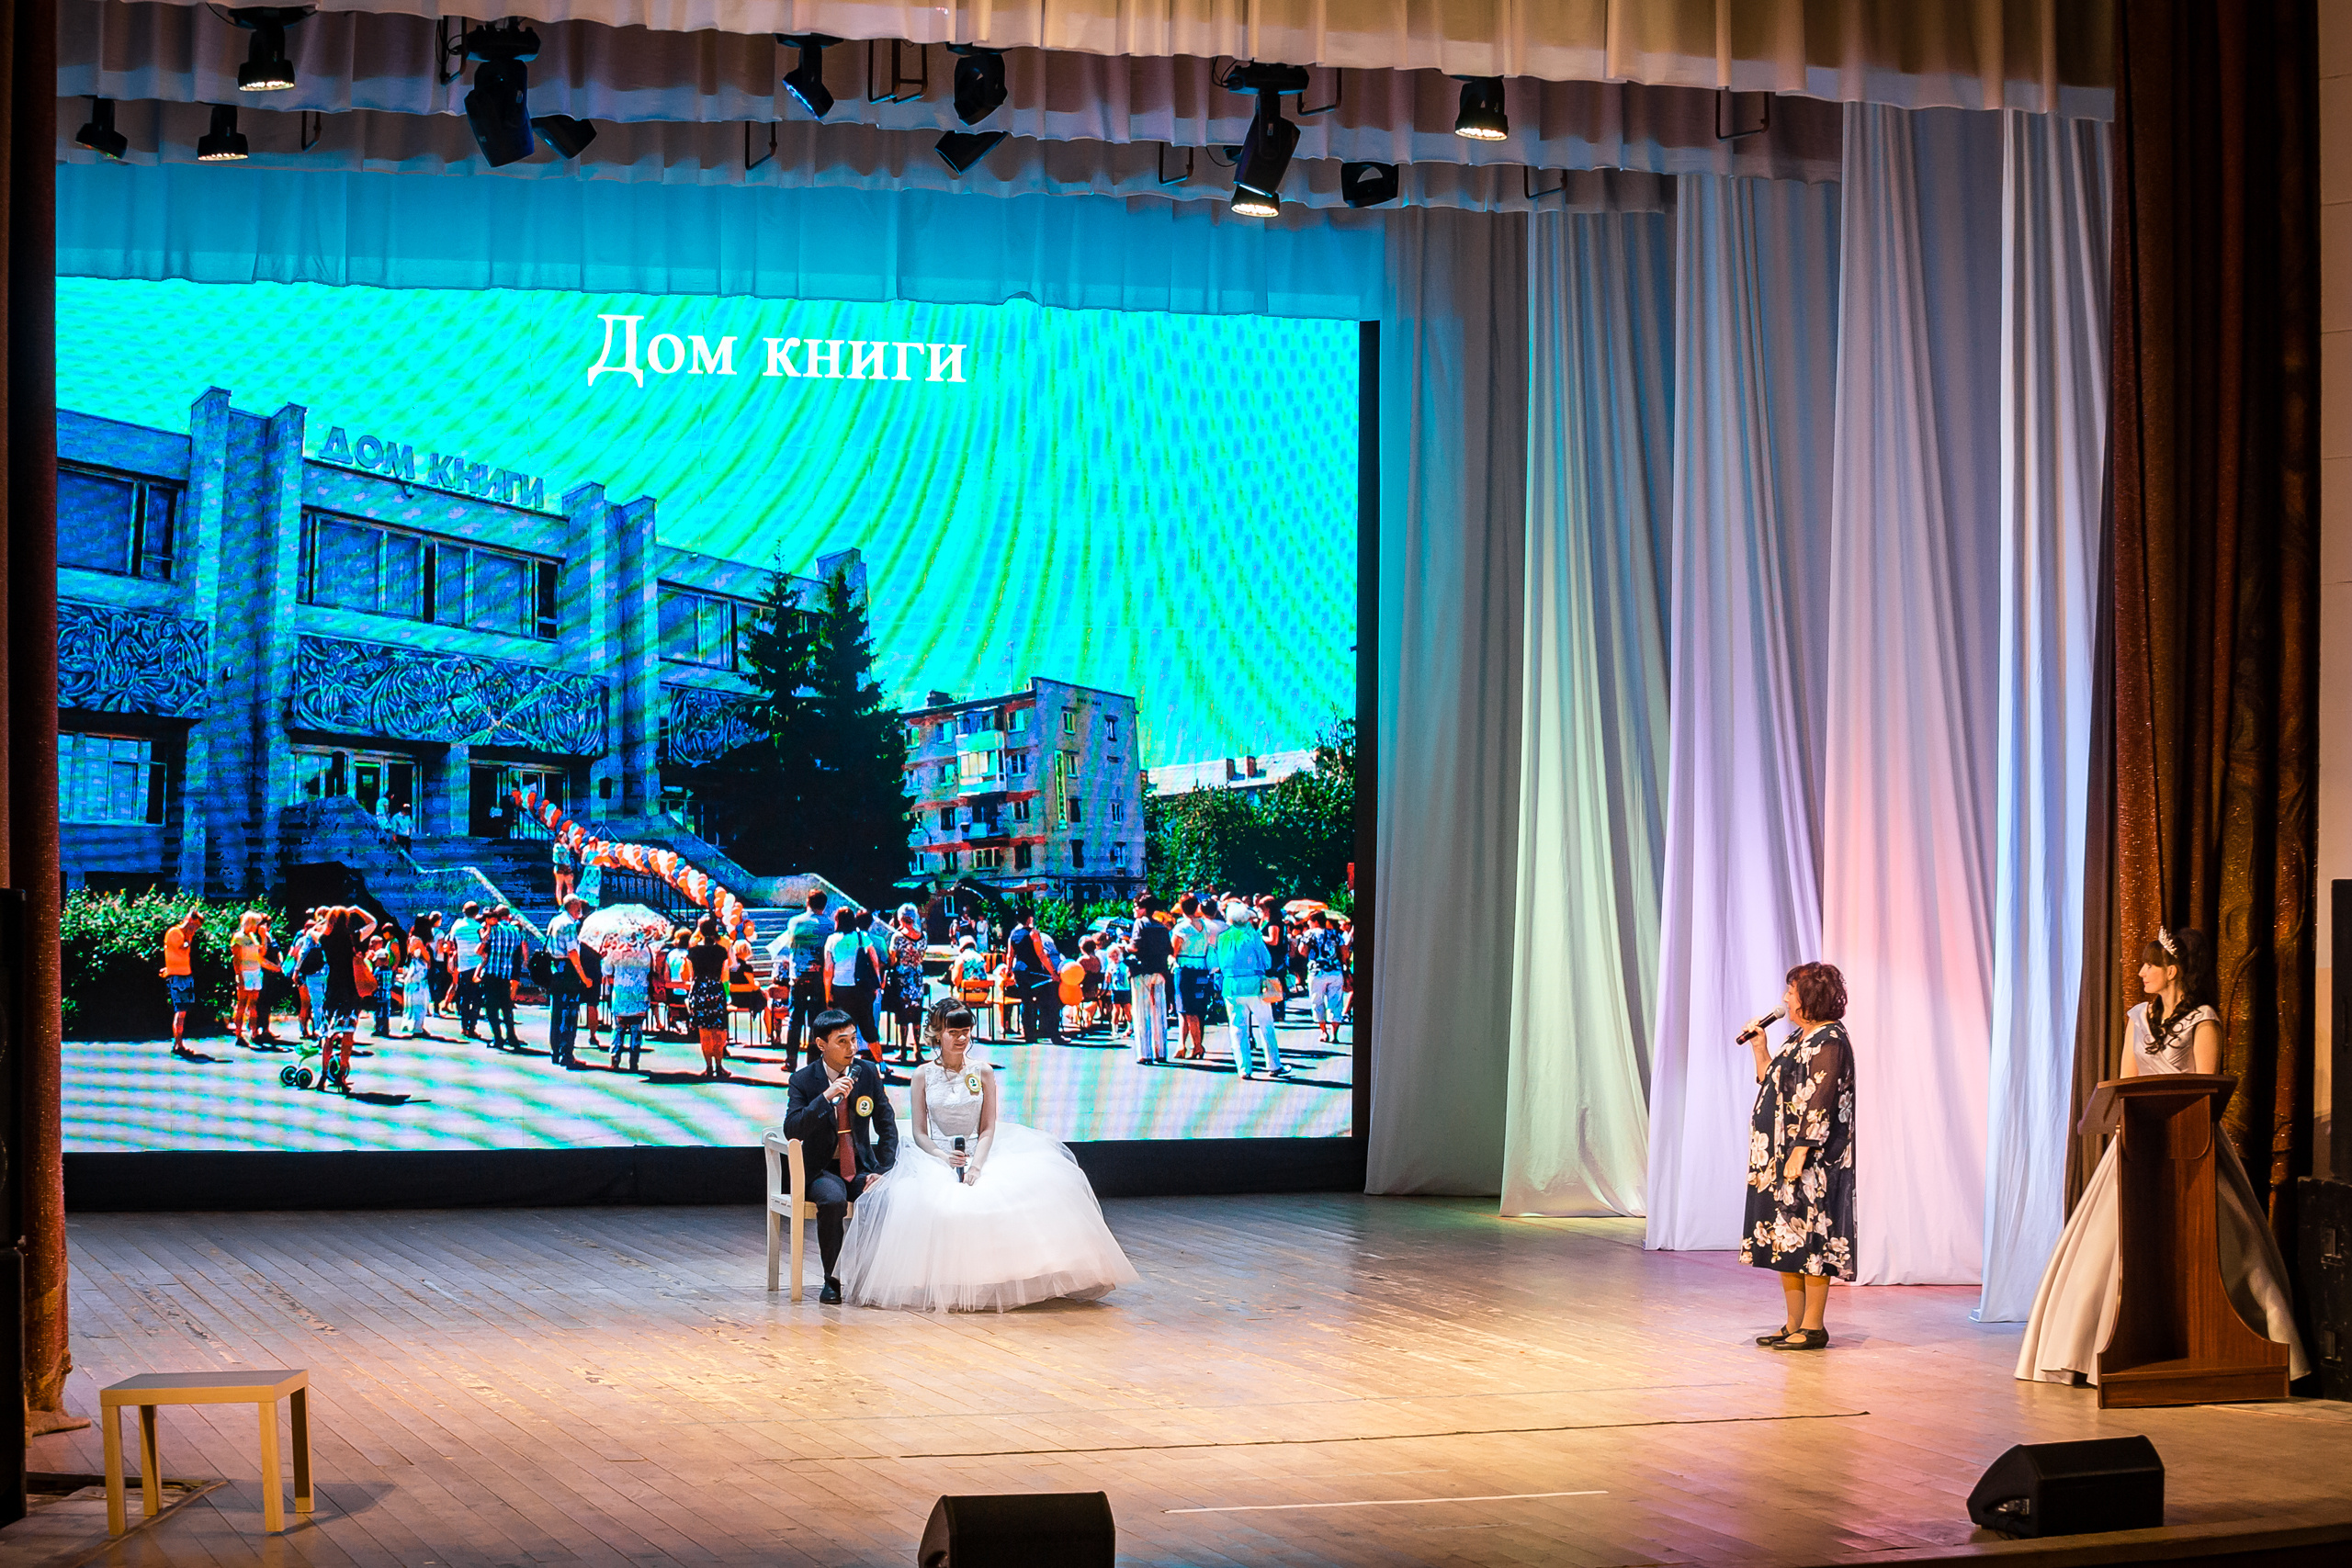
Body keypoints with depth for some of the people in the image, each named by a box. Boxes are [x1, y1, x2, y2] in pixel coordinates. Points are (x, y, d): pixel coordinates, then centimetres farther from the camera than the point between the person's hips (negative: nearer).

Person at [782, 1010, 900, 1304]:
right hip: (822, 1169, -2)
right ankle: (832, 1280, -19)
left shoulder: (868, 1072, 2)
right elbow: (792, 1131, -19)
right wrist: (826, 1097, -29)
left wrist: (883, 1170, -6)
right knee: (832, 1200, -36)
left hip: (861, 1167, 2)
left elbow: (887, 1126, 8)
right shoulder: (803, 1080, -6)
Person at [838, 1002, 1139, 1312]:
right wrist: (944, 1158, -17)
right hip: (936, 1158, -1)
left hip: (981, 1155, 1)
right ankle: (939, 1286, -17)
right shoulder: (923, 1075, 3)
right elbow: (918, 1132, 2)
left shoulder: (983, 1073, 5)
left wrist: (976, 1164, -16)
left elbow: (988, 1128, 1)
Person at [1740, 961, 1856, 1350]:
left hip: (1812, 1158, -10)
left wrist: (1799, 1153, -23)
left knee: (1809, 1237, -6)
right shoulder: (1798, 1039, 15)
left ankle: (1812, 1327, -2)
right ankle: (1793, 1324, 16)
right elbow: (1771, 1082, 23)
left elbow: (1819, 1104, -20)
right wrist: (1759, 1047, 14)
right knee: (1785, 1239, 11)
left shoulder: (1829, 1042, -14)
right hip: (1782, 1156, 10)